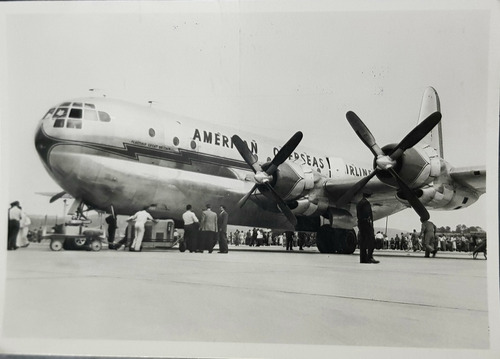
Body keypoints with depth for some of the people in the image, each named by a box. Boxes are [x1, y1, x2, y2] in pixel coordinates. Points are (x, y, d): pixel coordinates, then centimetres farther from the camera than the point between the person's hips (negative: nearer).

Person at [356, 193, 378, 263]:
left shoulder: (359, 203, 18)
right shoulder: (366, 203, -11)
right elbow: (368, 215, -18)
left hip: (360, 224, 9)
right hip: (367, 224, -9)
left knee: (362, 242, 8)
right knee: (371, 241, -8)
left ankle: (363, 258, 8)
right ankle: (369, 257, -15)